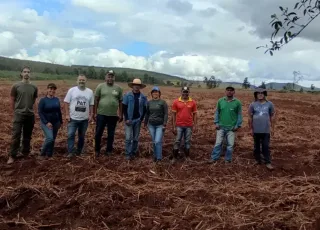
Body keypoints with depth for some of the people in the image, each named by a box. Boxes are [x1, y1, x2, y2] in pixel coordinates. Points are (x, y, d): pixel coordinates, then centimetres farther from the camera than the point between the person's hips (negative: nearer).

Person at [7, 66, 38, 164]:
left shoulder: (34, 87, 3)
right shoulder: (16, 86, -5)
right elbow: (12, 100, 2)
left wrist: (30, 109, 11)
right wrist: (15, 112, 4)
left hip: (30, 115, 3)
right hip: (19, 115, -3)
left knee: (27, 136, 13)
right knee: (16, 136, -4)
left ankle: (26, 152, 27)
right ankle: (12, 156, 5)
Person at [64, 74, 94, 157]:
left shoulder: (90, 92, 2)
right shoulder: (72, 90, -4)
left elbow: (91, 105, 6)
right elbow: (66, 102, -3)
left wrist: (91, 115, 0)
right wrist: (67, 114, -9)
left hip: (84, 119, 2)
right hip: (73, 118, -2)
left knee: (81, 136, 13)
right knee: (71, 135, -7)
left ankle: (79, 150, 28)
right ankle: (70, 152, -1)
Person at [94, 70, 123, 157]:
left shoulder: (118, 88, 3)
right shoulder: (100, 86, -1)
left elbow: (120, 102, 6)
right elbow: (96, 100, 0)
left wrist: (121, 114, 4)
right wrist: (95, 113, -2)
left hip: (113, 115, 1)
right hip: (101, 114, -1)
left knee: (111, 134, 12)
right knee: (98, 133, 7)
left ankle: (109, 150, 26)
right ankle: (97, 150, 25)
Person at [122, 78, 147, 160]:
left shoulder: (143, 97, 4)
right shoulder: (127, 95, -2)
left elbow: (145, 109, 6)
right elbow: (124, 108, -2)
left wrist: (141, 119, -4)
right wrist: (126, 119, -9)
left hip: (138, 120, 2)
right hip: (129, 120, -2)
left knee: (136, 138, 9)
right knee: (128, 138, -5)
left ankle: (134, 153, 20)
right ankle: (128, 154, 3)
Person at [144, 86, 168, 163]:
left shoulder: (163, 102, -5)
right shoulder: (149, 102, 7)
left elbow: (166, 114, -6)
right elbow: (147, 114, 13)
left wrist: (165, 124, -12)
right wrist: (145, 123, 13)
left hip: (160, 125, -4)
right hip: (151, 125, 4)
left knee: (158, 141, -10)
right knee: (154, 142, 10)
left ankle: (159, 158, 3)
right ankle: (155, 156, 23)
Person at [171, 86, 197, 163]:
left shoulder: (193, 102, 0)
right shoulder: (176, 102, -3)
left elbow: (194, 114, 5)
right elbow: (173, 114, 0)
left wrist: (195, 126, 0)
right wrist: (174, 127, -3)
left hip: (189, 126, 1)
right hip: (179, 126, -1)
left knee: (187, 141, 10)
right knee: (177, 141, 4)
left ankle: (187, 156, 22)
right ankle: (174, 157, 13)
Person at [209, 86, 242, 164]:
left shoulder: (237, 102, -4)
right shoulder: (220, 101, 1)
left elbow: (239, 114, -1)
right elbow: (217, 112, 6)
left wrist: (238, 125, -6)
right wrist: (216, 123, -1)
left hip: (232, 128, -1)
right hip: (221, 127, 1)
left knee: (230, 145, 7)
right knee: (218, 143, 6)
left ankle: (228, 159, 20)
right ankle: (214, 158, 15)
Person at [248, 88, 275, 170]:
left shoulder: (269, 104, 0)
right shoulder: (253, 105, -2)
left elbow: (272, 116, 6)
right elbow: (250, 117, 1)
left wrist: (272, 127, 4)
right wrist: (250, 128, 0)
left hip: (266, 130, 0)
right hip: (256, 130, 1)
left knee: (266, 146, 2)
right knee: (256, 146, 12)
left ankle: (268, 162, 8)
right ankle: (257, 160, 25)